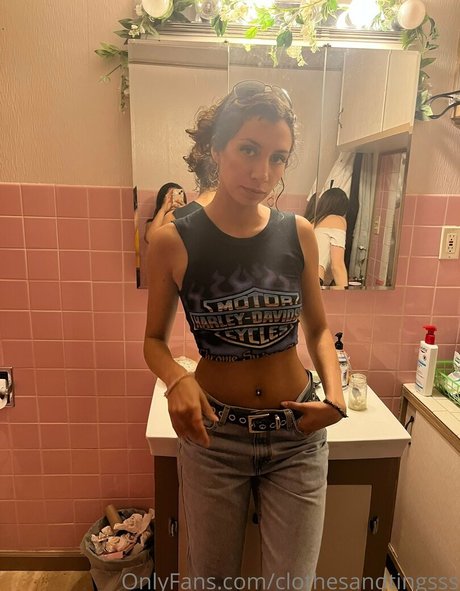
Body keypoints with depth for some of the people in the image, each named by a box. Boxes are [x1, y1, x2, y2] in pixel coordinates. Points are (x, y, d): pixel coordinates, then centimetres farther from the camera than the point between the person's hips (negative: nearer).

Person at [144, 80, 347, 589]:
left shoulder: (299, 234, -7)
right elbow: (154, 340, -2)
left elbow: (318, 327, 5)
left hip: (299, 434, 2)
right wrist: (177, 379, -23)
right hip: (214, 433, -1)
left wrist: (335, 394, -11)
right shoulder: (172, 243, -14)